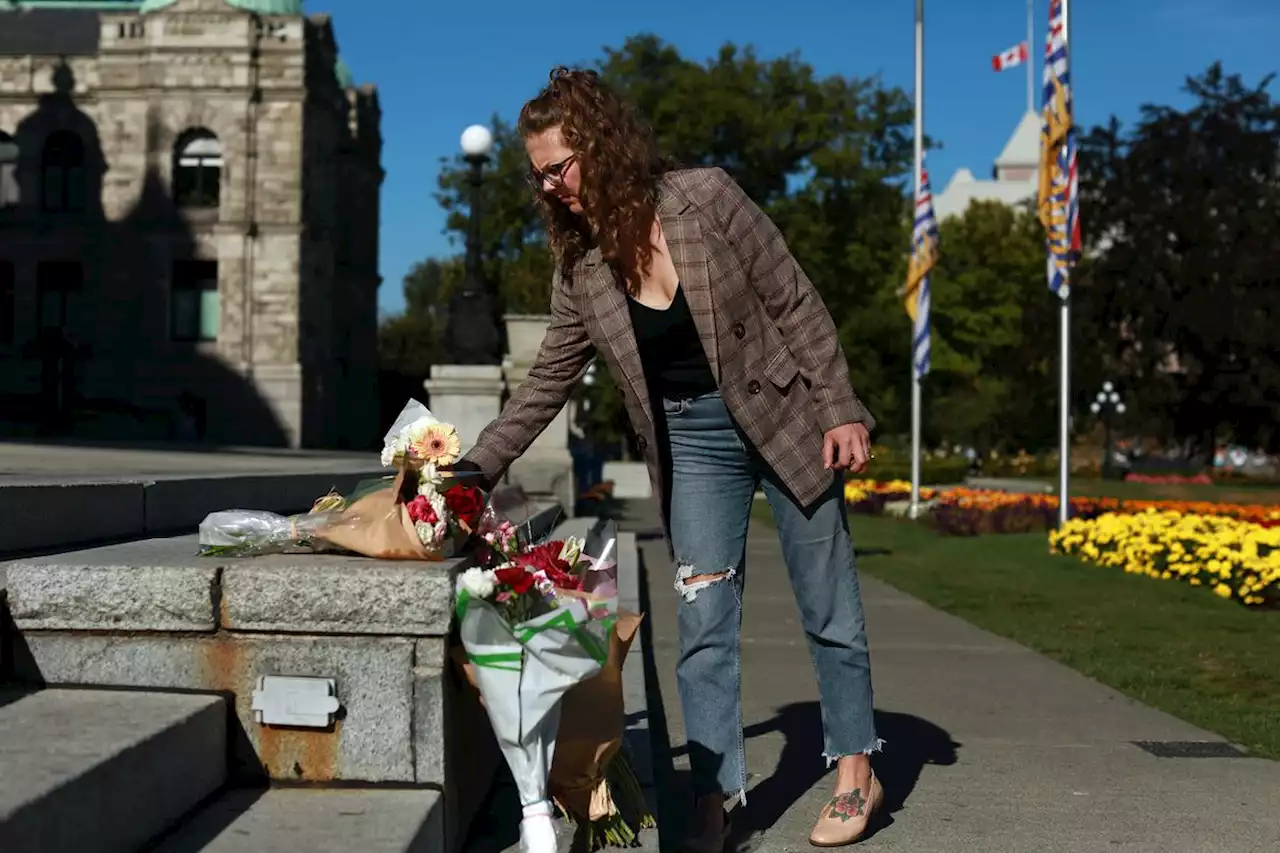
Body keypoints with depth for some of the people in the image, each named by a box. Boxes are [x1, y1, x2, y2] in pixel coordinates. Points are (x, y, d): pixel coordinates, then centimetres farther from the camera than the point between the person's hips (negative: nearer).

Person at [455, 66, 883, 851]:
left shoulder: (706, 199, -16)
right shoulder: (581, 267, -4)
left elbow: (795, 303, -12)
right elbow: (549, 382, 3)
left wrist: (840, 408, -15)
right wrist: (475, 465, -4)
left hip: (785, 418, -3)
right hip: (694, 441, 4)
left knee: (828, 607, 7)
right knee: (703, 621, 0)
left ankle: (857, 773, 22)